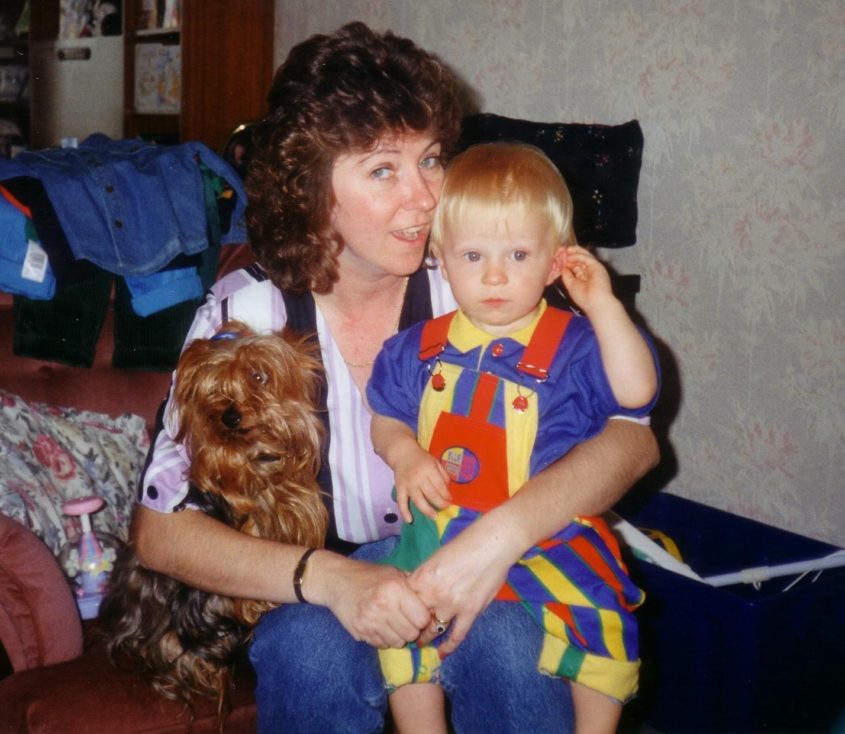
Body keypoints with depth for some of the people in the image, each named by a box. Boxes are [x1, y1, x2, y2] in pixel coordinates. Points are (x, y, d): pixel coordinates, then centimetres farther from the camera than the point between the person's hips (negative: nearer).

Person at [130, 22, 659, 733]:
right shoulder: (247, 311, -13)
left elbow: (632, 437, -16)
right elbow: (159, 528, -15)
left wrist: (503, 531, -35)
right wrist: (330, 578, -32)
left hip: (457, 579, 1)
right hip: (300, 594, 0)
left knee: (506, 637, -31)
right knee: (312, 647, -33)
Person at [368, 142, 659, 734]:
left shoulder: (570, 347, -4)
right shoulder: (421, 349, 5)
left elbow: (636, 391, -18)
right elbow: (387, 418, 16)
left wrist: (603, 305, -19)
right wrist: (404, 453, -5)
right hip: (439, 531, 3)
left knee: (603, 618, -20)